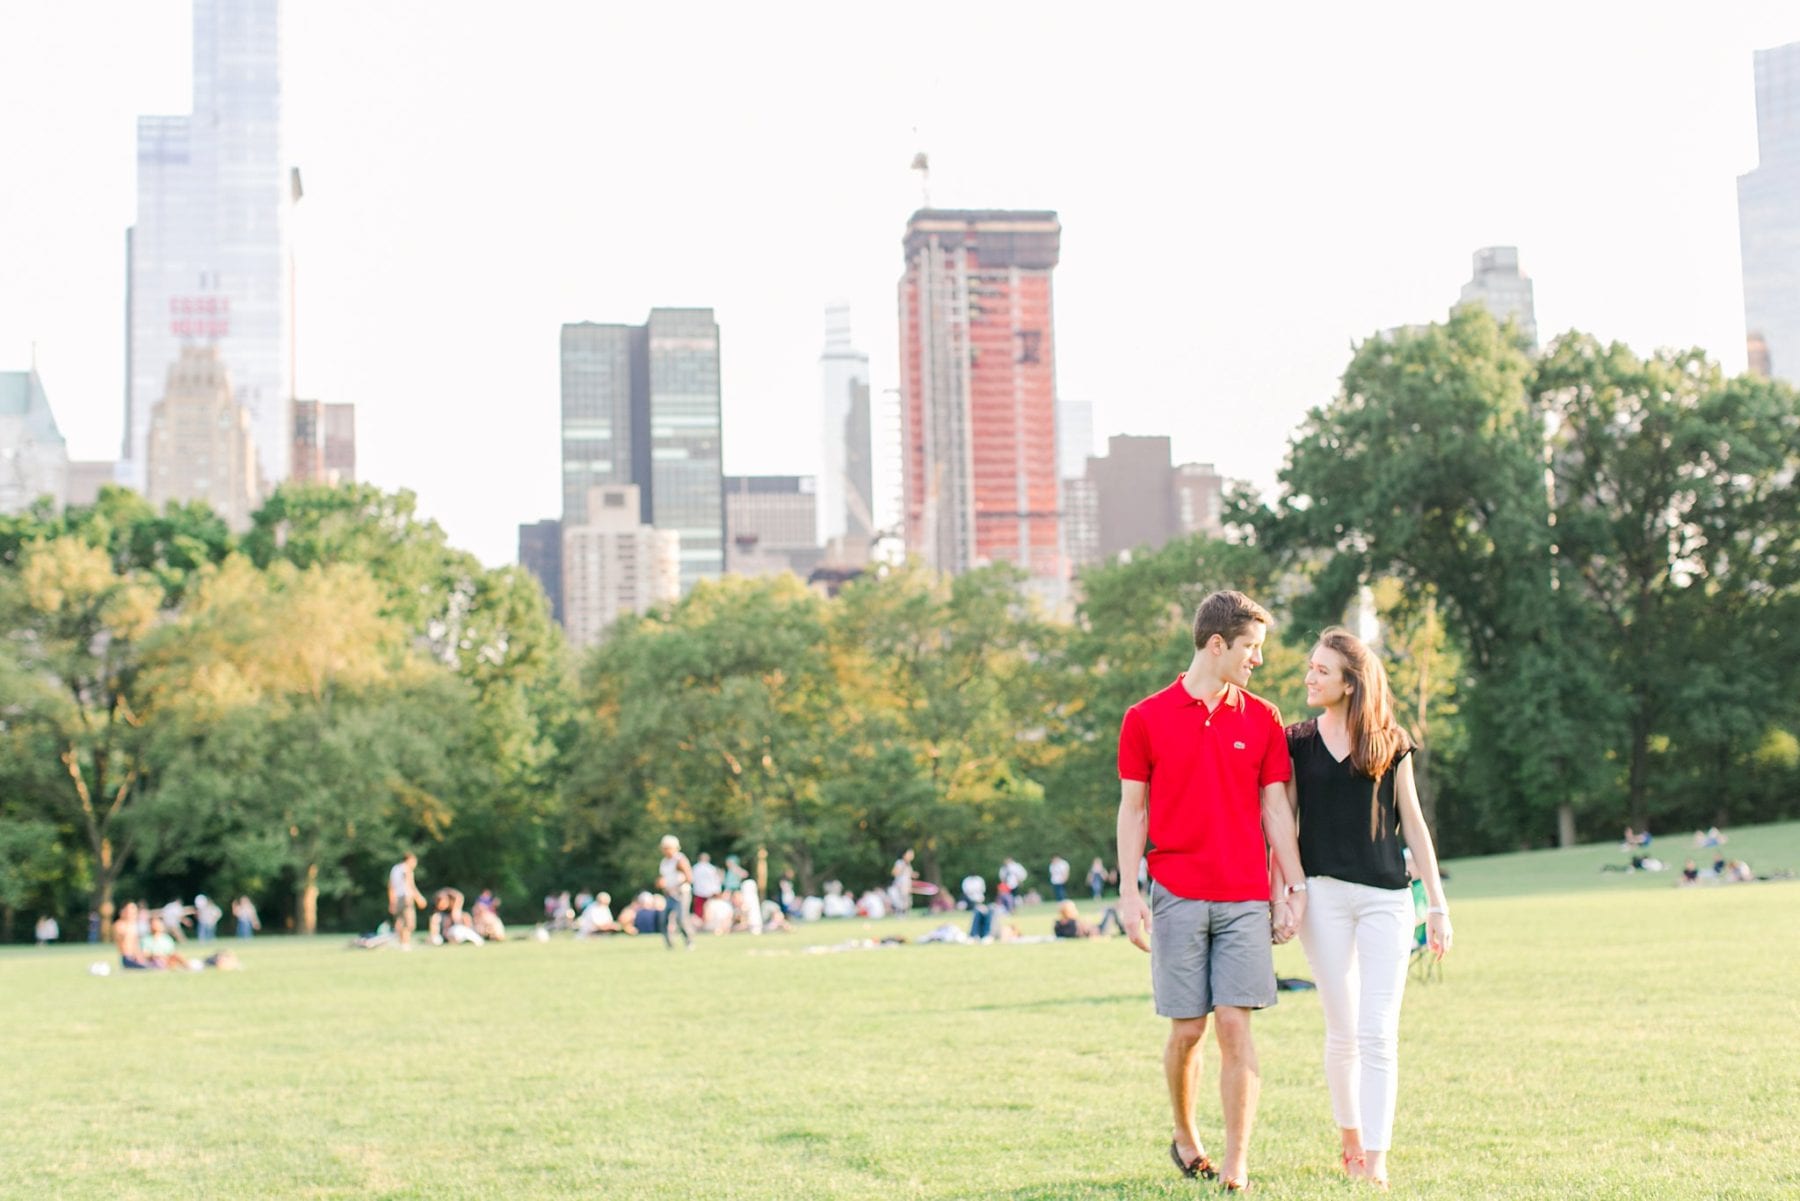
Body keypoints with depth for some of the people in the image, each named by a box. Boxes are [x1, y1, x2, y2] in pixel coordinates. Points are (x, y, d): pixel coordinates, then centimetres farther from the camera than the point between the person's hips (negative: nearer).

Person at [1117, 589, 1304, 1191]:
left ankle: (1236, 1166, -1)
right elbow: (1132, 809, 5)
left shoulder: (1262, 719, 8)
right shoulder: (1145, 719, 2)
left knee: (1235, 1025, -6)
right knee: (1187, 1028, 2)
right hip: (1176, 897, -1)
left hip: (1245, 899, 1)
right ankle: (1184, 1137, 27)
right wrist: (1128, 892, -2)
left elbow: (1275, 807, 9)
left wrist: (1294, 888, 3)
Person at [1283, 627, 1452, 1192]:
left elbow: (1413, 825, 8)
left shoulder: (1390, 744, 5)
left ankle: (1375, 1162, -5)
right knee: (1343, 1031, 5)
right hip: (1324, 894, 0)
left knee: (1379, 1033, -6)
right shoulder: (1297, 741, 6)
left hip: (1386, 896, 0)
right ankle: (1349, 1138, 24)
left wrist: (1436, 902, 6)